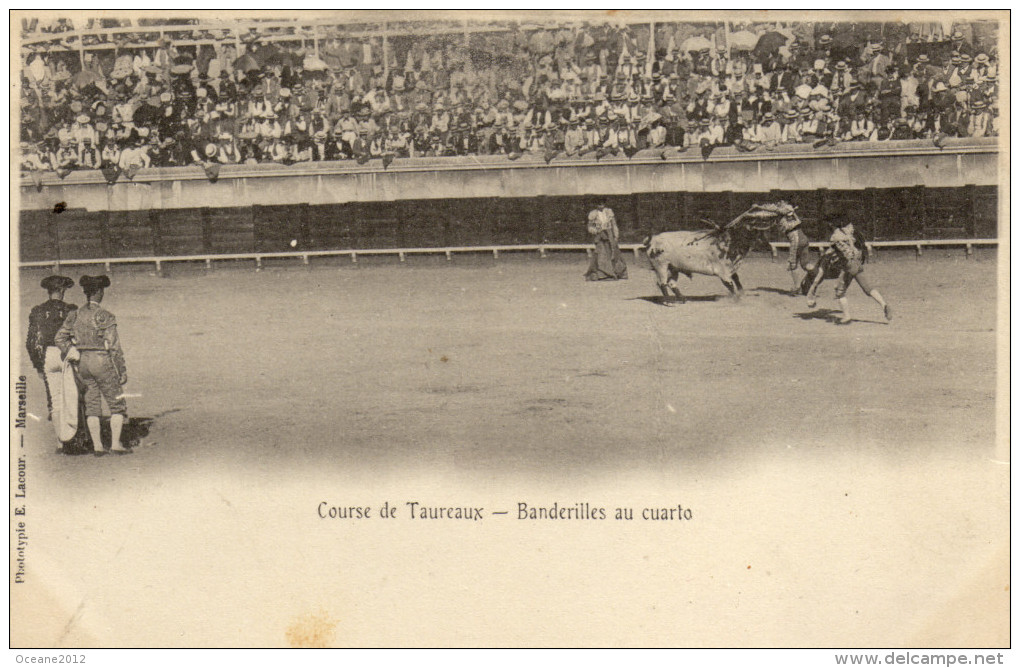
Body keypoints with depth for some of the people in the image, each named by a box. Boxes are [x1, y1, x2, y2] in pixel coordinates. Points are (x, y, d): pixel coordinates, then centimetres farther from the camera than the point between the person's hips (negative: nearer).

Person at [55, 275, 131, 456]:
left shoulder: (74, 315, 3)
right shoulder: (105, 317, -13)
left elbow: (60, 338, -2)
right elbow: (114, 347, -13)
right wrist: (122, 371, -8)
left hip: (82, 362, 5)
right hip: (102, 362, -5)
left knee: (91, 405, 10)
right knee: (117, 403, 6)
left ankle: (97, 446, 8)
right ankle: (115, 443, 0)